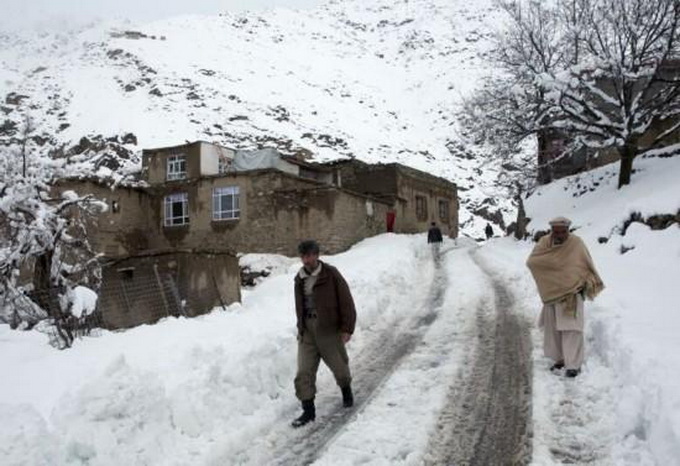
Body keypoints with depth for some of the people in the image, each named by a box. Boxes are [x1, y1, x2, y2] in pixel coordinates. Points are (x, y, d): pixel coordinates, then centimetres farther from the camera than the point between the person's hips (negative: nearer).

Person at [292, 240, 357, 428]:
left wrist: (347, 328, -12)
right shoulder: (299, 278, 6)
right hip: (307, 331, 4)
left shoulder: (331, 274, -10)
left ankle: (346, 390, 43)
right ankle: (308, 410, 7)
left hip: (329, 329, -4)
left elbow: (346, 301, -10)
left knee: (339, 365, 12)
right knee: (304, 372, -3)